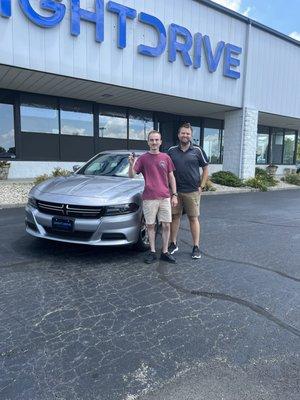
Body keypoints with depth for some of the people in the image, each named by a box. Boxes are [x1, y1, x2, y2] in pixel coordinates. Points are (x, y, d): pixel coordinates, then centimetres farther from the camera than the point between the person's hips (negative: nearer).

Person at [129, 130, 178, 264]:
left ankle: (165, 252, 16)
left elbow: (171, 177, 11)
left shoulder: (166, 158, 7)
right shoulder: (143, 158, 2)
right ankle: (152, 252, 19)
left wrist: (174, 195, 5)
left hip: (165, 198, 2)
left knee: (166, 225, 4)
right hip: (149, 198, -1)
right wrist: (131, 164, -20)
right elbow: (131, 176, 0)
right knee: (150, 225, 6)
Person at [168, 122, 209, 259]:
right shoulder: (172, 151, 6)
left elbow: (205, 169, 5)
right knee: (175, 216, 8)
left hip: (192, 191, -2)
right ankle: (173, 244, 21)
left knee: (193, 218, 4)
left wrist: (201, 186, -2)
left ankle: (196, 247, 13)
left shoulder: (197, 151, 1)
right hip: (175, 191, 2)